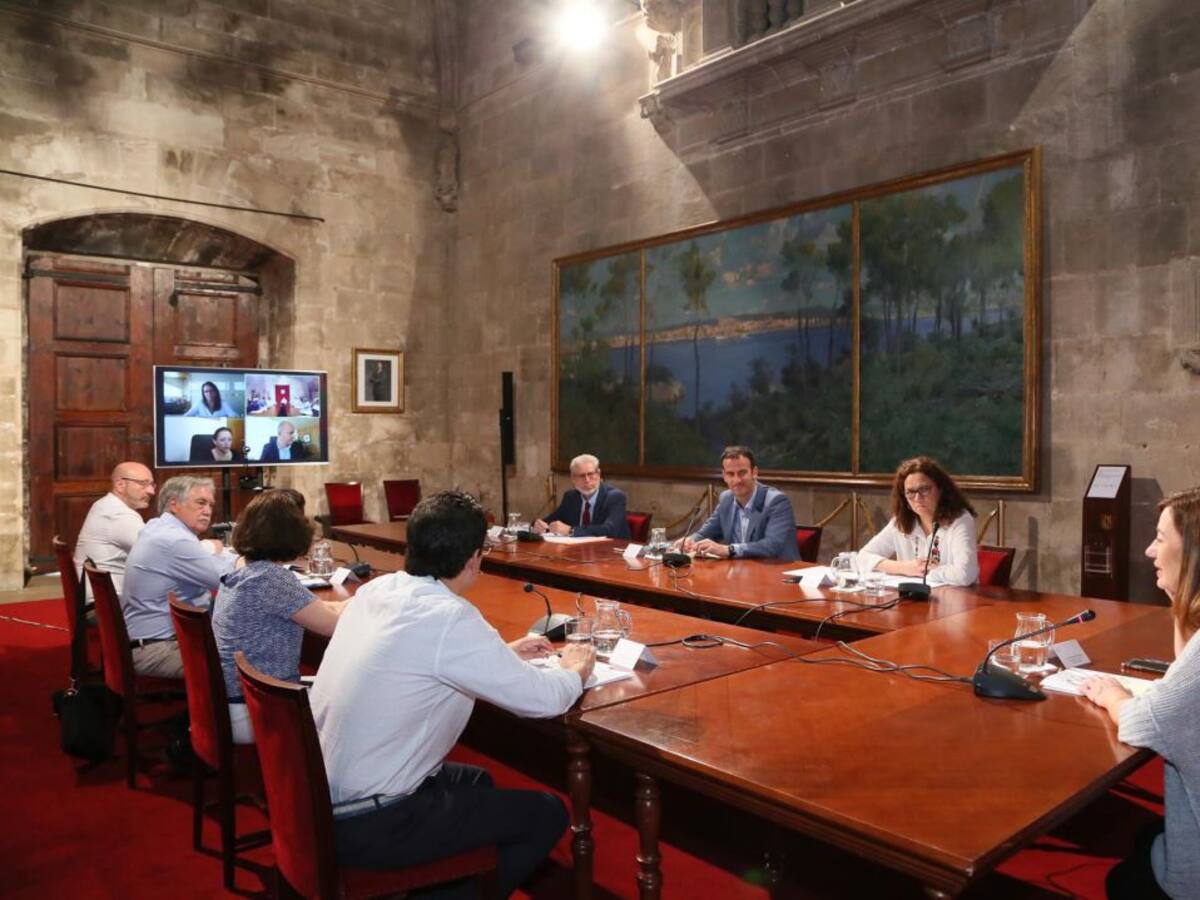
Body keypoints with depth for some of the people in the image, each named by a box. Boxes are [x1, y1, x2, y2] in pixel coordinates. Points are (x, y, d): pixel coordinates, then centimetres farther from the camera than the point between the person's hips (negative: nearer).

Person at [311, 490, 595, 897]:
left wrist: (503, 653, 19)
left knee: (477, 781, 27)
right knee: (547, 814, 3)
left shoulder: (377, 589, -1)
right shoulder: (451, 618, -24)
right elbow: (544, 700, -17)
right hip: (365, 825, -8)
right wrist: (576, 669, 4)